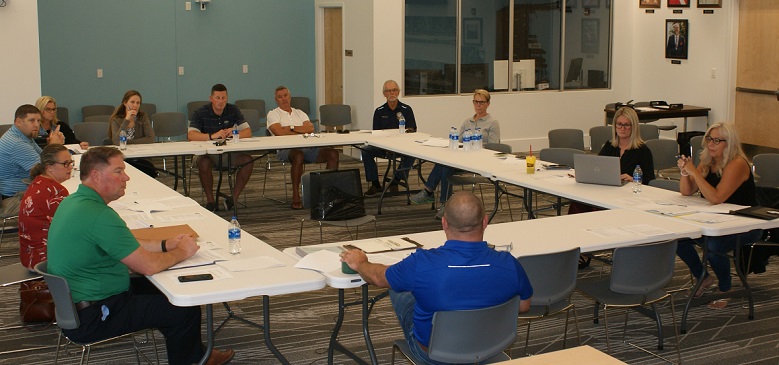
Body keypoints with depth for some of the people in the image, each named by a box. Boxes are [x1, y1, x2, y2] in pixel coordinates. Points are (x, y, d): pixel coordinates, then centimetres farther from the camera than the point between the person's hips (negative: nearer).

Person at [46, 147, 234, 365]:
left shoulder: (73, 201, 6)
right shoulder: (98, 215, -27)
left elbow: (125, 247, 16)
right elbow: (148, 265, -24)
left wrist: (166, 245, 7)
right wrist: (182, 252, -6)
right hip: (90, 318, -11)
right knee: (186, 310, -7)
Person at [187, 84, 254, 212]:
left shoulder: (233, 110, 3)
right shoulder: (200, 113, -7)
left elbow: (248, 132, -5)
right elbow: (191, 135, -23)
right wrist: (212, 136, -40)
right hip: (207, 152, -3)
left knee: (248, 160, -24)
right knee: (203, 163, -37)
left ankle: (234, 197, -12)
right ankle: (210, 200, -19)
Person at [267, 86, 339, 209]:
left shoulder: (299, 113, 27)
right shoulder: (273, 114, 13)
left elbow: (311, 128, 9)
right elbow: (279, 132, -7)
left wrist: (291, 128, 0)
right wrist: (301, 131, 1)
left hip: (308, 147, 5)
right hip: (287, 149, -5)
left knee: (333, 153, -18)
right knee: (298, 156, -41)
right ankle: (296, 197, -33)